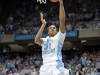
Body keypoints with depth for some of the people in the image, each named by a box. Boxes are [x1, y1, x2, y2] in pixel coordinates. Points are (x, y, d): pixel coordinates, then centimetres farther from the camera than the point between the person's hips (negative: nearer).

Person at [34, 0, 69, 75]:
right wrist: (43, 25, 2)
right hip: (45, 67, 4)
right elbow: (36, 40, -1)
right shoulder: (45, 40, 23)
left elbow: (62, 20, 1)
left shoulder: (59, 37, 13)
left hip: (57, 66, -4)